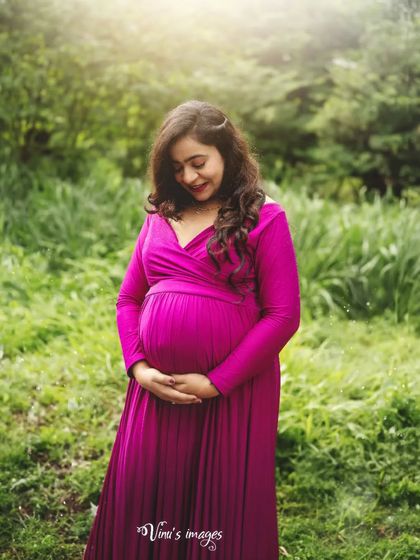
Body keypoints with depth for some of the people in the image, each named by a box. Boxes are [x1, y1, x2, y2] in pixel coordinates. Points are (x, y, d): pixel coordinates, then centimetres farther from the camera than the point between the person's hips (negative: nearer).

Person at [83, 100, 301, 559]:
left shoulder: (264, 219, -4)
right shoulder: (159, 216, 11)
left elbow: (283, 315, -9)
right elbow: (128, 299, 13)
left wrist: (216, 382, -12)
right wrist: (137, 367, -3)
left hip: (232, 392, -4)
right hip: (156, 389, 4)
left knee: (224, 507, 9)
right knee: (141, 503, 12)